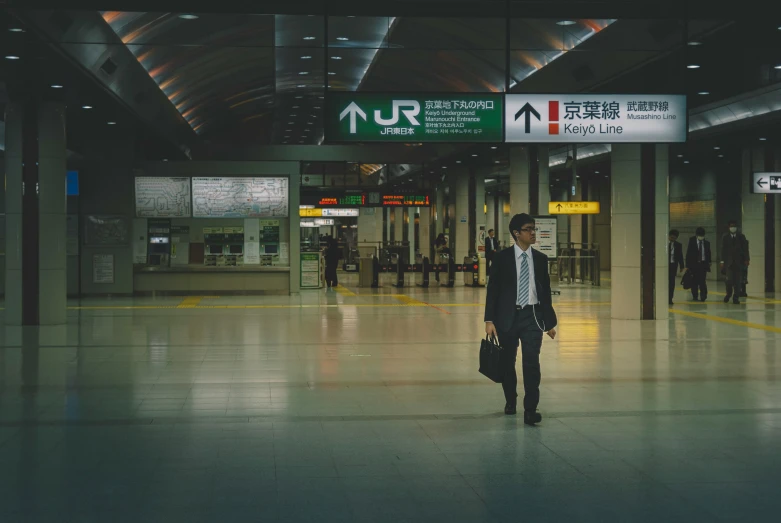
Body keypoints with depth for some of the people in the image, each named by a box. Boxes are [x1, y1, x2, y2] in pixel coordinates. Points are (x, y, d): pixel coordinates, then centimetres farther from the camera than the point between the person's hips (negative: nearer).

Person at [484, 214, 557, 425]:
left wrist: (550, 322, 12)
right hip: (508, 316, -1)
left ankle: (530, 410, -6)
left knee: (532, 362, -10)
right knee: (507, 362, 12)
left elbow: (546, 291, 11)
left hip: (532, 316, 1)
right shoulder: (502, 258, -2)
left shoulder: (540, 259, 6)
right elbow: (492, 290, -3)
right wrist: (490, 320, -10)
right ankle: (510, 400, 34)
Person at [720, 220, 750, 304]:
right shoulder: (725, 237, 6)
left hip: (738, 262, 1)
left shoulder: (741, 237, 7)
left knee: (738, 280, -2)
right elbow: (723, 249, 3)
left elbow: (745, 249, 6)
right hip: (728, 262, -1)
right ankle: (729, 294, 15)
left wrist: (746, 259, -5)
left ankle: (736, 298, 4)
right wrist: (722, 261, -4)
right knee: (729, 279, -10)